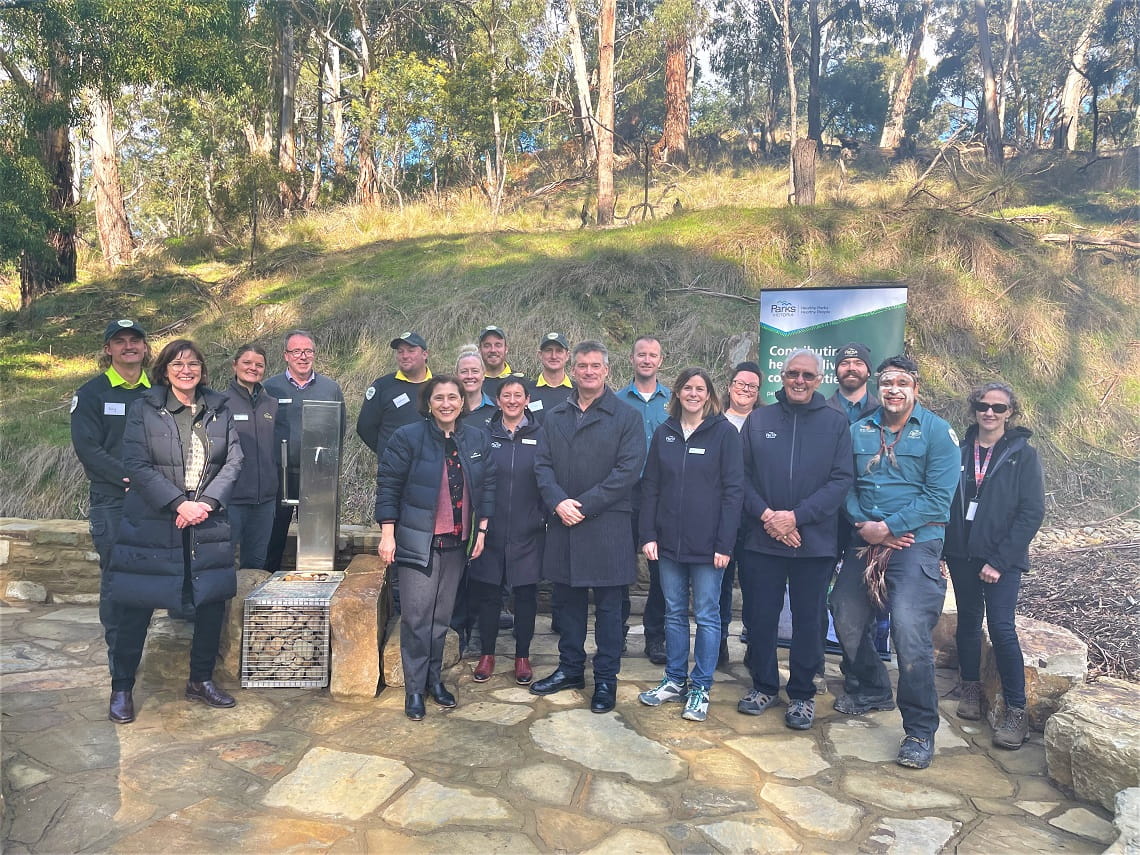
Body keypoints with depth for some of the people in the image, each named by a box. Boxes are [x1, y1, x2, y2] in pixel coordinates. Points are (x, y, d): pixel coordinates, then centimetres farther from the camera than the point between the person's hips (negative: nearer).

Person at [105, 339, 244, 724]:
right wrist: (178, 503, -17)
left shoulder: (219, 410, 7)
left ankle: (201, 680, 26)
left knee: (213, 602, 8)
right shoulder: (143, 409, -2)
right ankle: (121, 689, 20)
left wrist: (206, 502, -12)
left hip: (207, 525, 3)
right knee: (136, 608, 3)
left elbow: (233, 461, 1)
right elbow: (137, 465, -10)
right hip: (151, 525, -3)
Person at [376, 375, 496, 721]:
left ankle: (435, 679, 27)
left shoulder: (478, 440, 5)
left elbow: (487, 486, 10)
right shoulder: (408, 437, -7)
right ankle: (414, 689, 12)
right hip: (417, 541, -4)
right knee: (416, 617, -1)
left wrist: (482, 529, 4)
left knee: (442, 616, 13)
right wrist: (387, 534, -12)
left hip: (457, 543, 4)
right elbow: (388, 485, -7)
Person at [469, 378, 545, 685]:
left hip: (527, 532, 0)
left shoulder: (540, 436, 2)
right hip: (490, 530, 1)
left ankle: (522, 657, 21)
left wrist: (547, 517, -3)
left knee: (526, 594, 7)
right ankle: (486, 654, 23)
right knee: (487, 592, 7)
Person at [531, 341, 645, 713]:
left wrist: (583, 505, -15)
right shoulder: (554, 417, 12)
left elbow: (628, 470, -11)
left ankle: (606, 679, 16)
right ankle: (570, 668, 30)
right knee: (567, 600, 14)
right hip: (562, 525, 4)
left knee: (607, 605, 4)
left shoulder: (626, 417, -2)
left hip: (608, 526, -4)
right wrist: (558, 502, -13)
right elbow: (542, 464, 5)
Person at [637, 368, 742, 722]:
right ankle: (674, 680, 26)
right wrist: (648, 534, 1)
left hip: (707, 544, -4)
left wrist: (725, 544, -12)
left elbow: (733, 490, -7)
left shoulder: (724, 433, -4)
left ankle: (700, 688, 16)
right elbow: (650, 487, 9)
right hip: (670, 542, 4)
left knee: (706, 615, 5)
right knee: (674, 613, 13)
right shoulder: (664, 434, 7)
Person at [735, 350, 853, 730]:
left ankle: (802, 694, 24)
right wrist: (764, 514, -13)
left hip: (814, 541, -1)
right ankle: (764, 685, 27)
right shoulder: (758, 419, 6)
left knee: (808, 621, 8)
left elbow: (842, 480, -5)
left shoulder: (836, 423, 3)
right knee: (760, 618, 9)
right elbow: (741, 474, 2)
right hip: (760, 540, 1)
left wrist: (796, 516, -15)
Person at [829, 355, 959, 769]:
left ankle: (920, 730, 2)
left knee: (909, 628, -15)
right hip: (864, 541, 6)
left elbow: (938, 497, -11)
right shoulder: (859, 430, 9)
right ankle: (870, 690, 41)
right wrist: (863, 524, -10)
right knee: (847, 618, 14)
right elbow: (846, 485, 8)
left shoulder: (938, 431, -4)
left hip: (916, 543, -5)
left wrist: (887, 527, -16)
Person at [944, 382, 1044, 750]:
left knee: (1002, 628, -8)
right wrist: (941, 547, -2)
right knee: (968, 620, 13)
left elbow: (1032, 512, -8)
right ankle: (971, 688, 30)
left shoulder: (1023, 454, -5)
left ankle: (1016, 712, 2)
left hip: (1002, 557, -3)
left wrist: (1000, 560, -14)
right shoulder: (959, 449, 3)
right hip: (961, 552, 3)